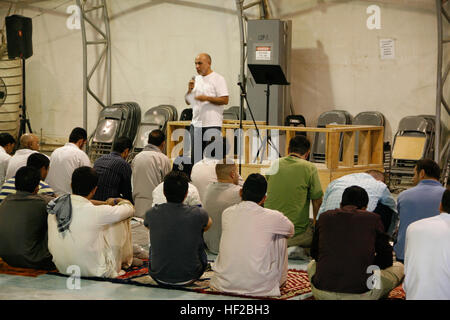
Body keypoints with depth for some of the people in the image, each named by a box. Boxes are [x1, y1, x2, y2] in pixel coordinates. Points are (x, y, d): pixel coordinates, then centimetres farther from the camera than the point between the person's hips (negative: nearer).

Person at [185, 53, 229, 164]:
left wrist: (207, 98, -18)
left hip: (212, 125, -6)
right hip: (196, 124, 6)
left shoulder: (218, 79, -3)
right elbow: (188, 101, 17)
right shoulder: (196, 79, 16)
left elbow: (225, 100, -11)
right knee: (195, 157, 9)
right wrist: (190, 90, -1)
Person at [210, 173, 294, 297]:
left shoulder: (226, 213, 1)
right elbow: (291, 231, 15)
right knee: (280, 237, 15)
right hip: (258, 287, -3)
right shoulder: (272, 217, -8)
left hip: (224, 284, 3)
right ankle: (281, 279, 31)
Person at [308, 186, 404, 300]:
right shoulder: (373, 219, 5)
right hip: (360, 294, -2)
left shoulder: (324, 217, 11)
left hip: (322, 293, 2)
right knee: (399, 267, 23)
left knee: (312, 264, 38)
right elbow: (386, 260, 13)